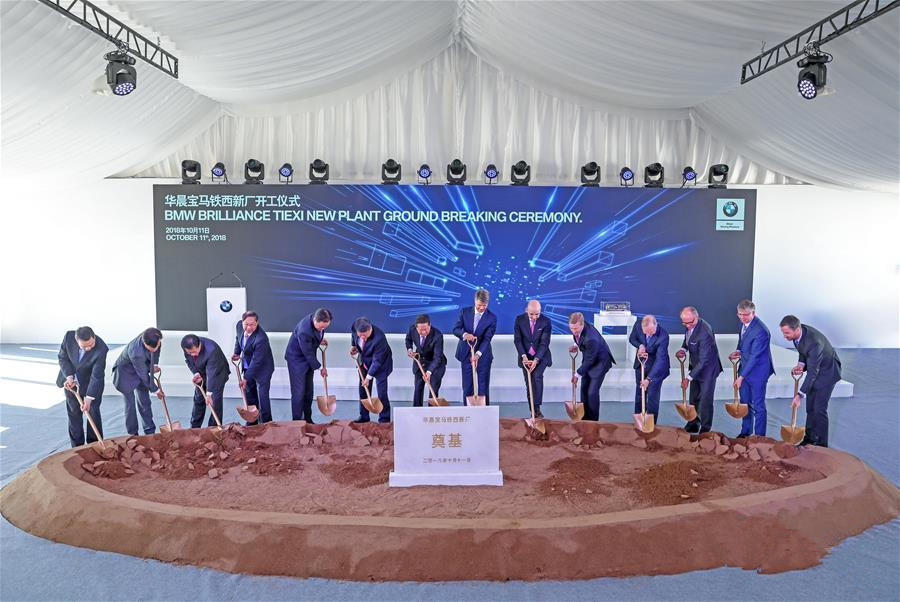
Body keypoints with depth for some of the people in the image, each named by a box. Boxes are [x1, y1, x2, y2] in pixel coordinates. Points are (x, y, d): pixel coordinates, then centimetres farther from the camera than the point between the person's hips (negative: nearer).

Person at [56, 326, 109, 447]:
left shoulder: (101, 349, -33)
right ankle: (77, 447, 20)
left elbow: (97, 376, -28)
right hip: (71, 380, 3)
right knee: (74, 414, 9)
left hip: (90, 382, -3)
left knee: (93, 412, 1)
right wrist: (69, 377, -21)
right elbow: (63, 358, -8)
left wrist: (89, 398, -27)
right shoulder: (69, 337, -24)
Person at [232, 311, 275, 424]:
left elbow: (256, 361, -29)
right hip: (248, 367, 7)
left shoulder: (261, 338, -35)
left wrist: (246, 378, -24)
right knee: (249, 395, 15)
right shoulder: (239, 326, -13)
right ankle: (252, 422, 29)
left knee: (262, 396, -7)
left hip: (262, 368, -7)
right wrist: (237, 353, 1)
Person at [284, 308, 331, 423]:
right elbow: (308, 353, -24)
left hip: (308, 358, 8)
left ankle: (307, 419, 21)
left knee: (308, 391, 12)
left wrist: (320, 339, -1)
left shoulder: (318, 320, -13)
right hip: (297, 359, -8)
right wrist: (320, 368, -13)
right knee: (298, 391, -4)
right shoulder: (304, 331, -36)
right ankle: (297, 421, 7)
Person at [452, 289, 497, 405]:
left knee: (483, 386, 2)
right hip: (466, 354, 2)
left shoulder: (492, 318, -8)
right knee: (467, 386, 5)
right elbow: (455, 329, -5)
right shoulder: (464, 312, -2)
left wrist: (478, 354, -25)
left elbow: (487, 338, -14)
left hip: (483, 355, -1)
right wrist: (464, 334, -27)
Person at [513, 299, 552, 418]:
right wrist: (523, 356, -22)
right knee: (529, 383, 3)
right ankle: (533, 412, 11)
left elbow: (544, 343, -17)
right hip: (526, 356, 2)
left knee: (537, 376, -23)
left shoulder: (546, 321, -14)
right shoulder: (519, 319, -10)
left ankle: (537, 408, -17)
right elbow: (517, 340, -9)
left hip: (541, 356, -2)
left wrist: (536, 359, -26)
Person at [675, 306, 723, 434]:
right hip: (695, 366, 8)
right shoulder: (689, 326, -8)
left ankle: (705, 430, 15)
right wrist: (682, 349, -8)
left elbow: (703, 360, -30)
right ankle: (693, 426, 33)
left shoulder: (704, 332, -33)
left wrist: (688, 378, -27)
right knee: (693, 398, 18)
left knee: (705, 400, 1)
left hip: (708, 368, -8)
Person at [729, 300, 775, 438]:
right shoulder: (744, 322, -1)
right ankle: (746, 431, 34)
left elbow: (754, 357, -25)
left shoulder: (760, 331, -26)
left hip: (757, 371, -8)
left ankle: (759, 436, 18)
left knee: (758, 406, 5)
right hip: (745, 368, 8)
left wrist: (741, 377, -24)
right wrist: (738, 351, -3)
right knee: (745, 403, 18)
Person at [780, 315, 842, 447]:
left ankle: (821, 444, 9)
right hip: (814, 367, 8)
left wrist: (800, 395, -34)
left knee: (819, 409, -4)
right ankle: (810, 437, 27)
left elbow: (812, 372, -35)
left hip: (827, 371, -8)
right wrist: (801, 364, -15)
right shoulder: (796, 332, -14)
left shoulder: (814, 342, -39)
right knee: (810, 406, 14)